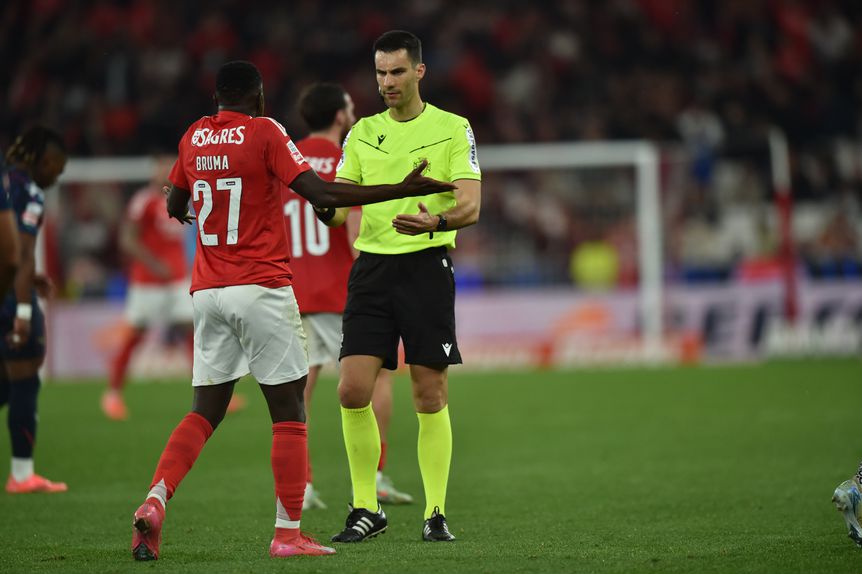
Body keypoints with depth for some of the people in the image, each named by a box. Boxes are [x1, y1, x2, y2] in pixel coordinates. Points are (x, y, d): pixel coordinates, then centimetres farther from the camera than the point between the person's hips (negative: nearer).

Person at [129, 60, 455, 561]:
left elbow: (175, 207, 23)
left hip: (207, 292, 5)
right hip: (262, 289, -5)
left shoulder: (194, 137, 10)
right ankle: (288, 533, -2)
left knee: (205, 412, 10)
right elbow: (321, 194, -16)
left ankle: (155, 502, -10)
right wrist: (403, 190, -14)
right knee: (289, 411, 2)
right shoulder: (264, 131, -7)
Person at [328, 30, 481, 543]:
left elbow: (471, 206, -8)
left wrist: (437, 222, -29)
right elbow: (340, 202, 11)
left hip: (427, 265, -3)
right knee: (353, 390, -6)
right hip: (372, 265, 3)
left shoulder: (453, 129, 1)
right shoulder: (363, 134, 13)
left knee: (431, 395, -2)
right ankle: (366, 510, 5)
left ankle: (436, 514, 6)